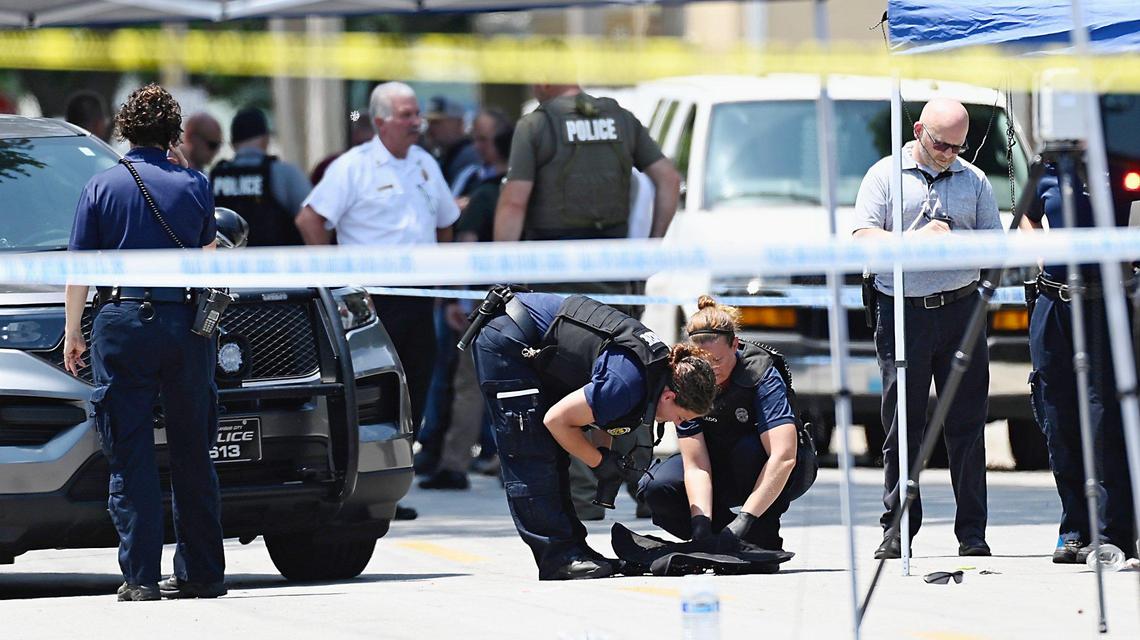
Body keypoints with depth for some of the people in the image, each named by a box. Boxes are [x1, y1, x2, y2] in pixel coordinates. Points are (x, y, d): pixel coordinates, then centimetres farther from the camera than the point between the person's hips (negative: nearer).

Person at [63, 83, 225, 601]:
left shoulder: (102, 186, 0)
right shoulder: (193, 185, 4)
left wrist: (72, 330, 8)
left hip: (122, 324, -2)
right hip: (185, 323, 2)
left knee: (131, 457, -1)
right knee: (191, 455, 10)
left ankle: (141, 577, -7)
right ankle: (201, 573, 13)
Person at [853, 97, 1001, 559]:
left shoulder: (974, 180, 13)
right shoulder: (884, 176, 6)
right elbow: (863, 239, -4)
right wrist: (914, 239, -18)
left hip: (961, 310, 1)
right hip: (902, 312, -1)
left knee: (967, 425, -1)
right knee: (902, 425, 0)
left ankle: (972, 533, 1)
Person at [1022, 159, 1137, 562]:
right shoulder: (1047, 170, 10)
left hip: (1105, 302, -5)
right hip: (1053, 303, 5)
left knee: (1107, 420, -9)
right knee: (1059, 424, 7)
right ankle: (1075, 528, 15)